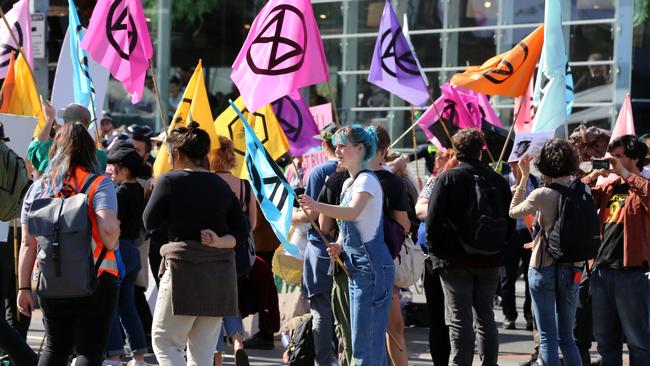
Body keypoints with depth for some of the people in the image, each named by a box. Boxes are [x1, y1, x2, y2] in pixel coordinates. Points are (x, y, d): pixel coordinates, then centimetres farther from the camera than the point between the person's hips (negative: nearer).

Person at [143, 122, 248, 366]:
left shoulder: (170, 181, -6)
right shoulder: (221, 185, 10)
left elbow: (149, 222, 1)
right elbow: (241, 233, 7)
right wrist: (220, 242, -8)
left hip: (183, 268, -6)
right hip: (220, 274, 6)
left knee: (164, 340, 2)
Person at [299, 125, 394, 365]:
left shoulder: (367, 180, -12)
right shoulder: (348, 184, 17)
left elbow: (353, 212, -31)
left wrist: (317, 207, -45)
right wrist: (340, 245, 5)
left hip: (372, 267, -10)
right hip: (356, 268, 10)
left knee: (366, 342, -10)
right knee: (362, 341, 14)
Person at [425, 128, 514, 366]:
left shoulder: (447, 179, -8)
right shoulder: (498, 181, 4)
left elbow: (433, 221, -12)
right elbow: (510, 223, 7)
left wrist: (437, 253, -1)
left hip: (455, 260, -4)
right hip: (489, 261, 4)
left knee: (459, 320, -3)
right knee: (486, 318, 14)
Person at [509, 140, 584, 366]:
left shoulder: (542, 195, -13)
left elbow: (513, 211, 3)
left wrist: (523, 177, 6)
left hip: (544, 269, -4)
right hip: (572, 270, 4)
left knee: (547, 339, 2)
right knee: (567, 338, 15)